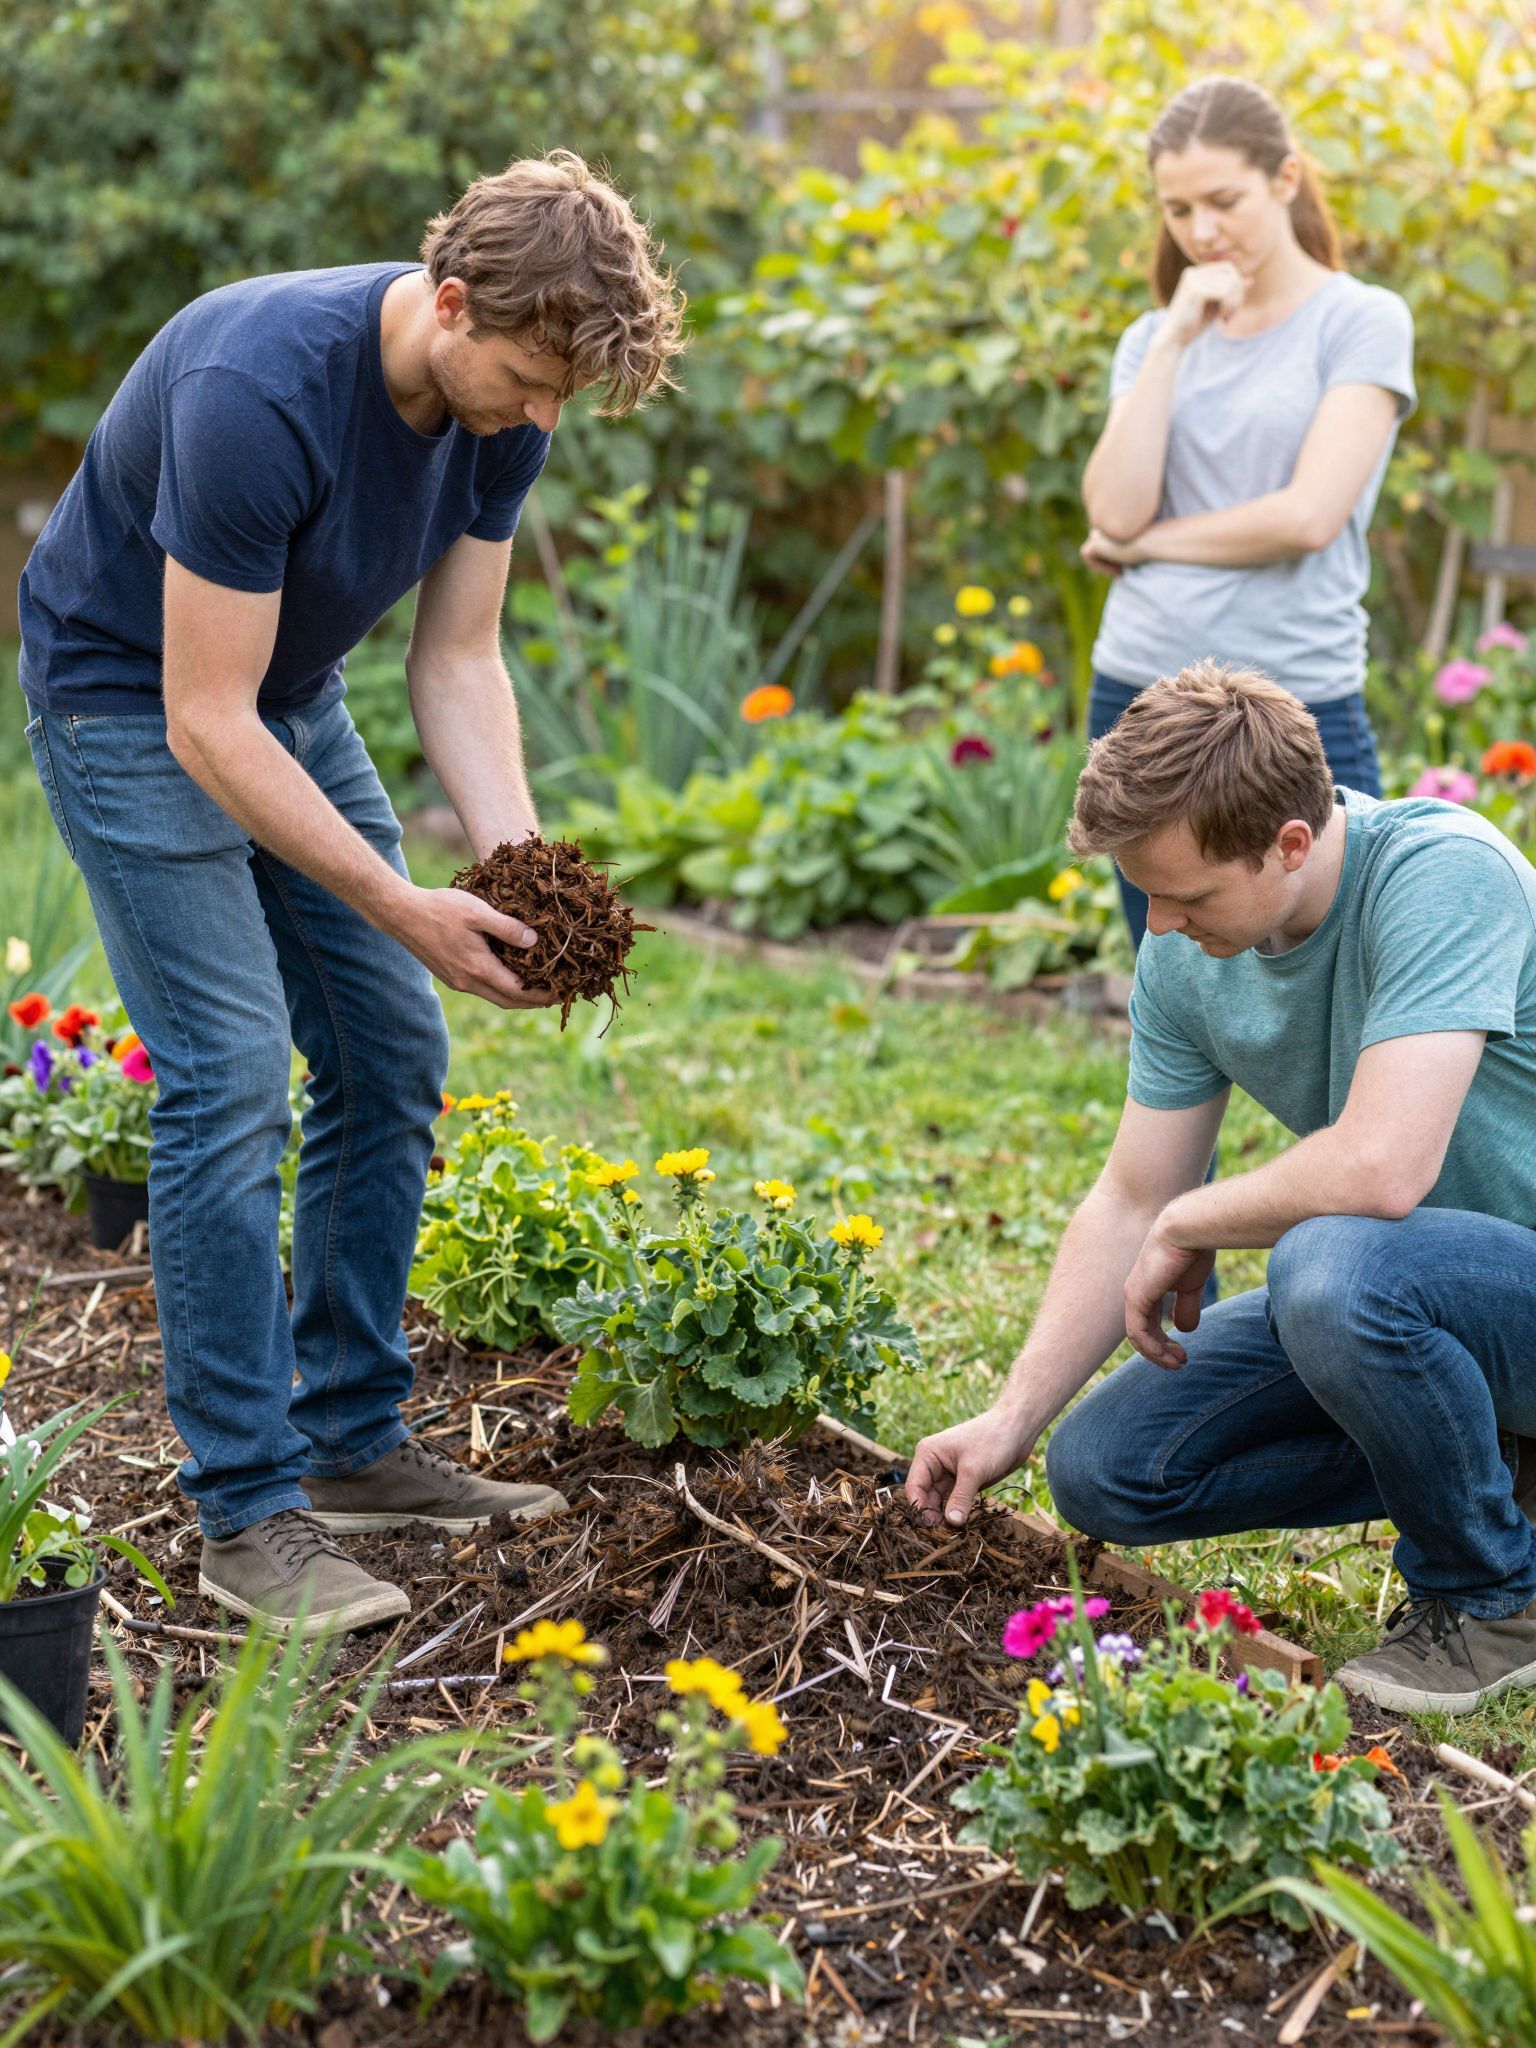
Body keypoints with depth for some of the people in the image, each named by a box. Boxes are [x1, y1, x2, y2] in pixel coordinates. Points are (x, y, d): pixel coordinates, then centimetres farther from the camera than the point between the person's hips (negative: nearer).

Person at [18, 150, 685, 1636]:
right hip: (127, 697, -8)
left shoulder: (502, 403, -11)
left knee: (394, 1058, 5)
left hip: (294, 699, 8)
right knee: (231, 1077, -15)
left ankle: (351, 1443, 16)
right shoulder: (259, 393, -34)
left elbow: (457, 659, -4)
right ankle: (247, 1513, -6)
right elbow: (206, 722, -31)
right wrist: (401, 909, -32)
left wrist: (517, 865, -19)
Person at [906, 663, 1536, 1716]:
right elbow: (1131, 1203, 3)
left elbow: (1382, 1169, -38)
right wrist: (1012, 1420, -2)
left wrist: (1190, 1225, -20)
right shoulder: (1186, 957, -5)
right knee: (1107, 1469, 0)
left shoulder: (1441, 873, -28)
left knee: (1331, 1266, -38)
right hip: (1382, 1282, 8)